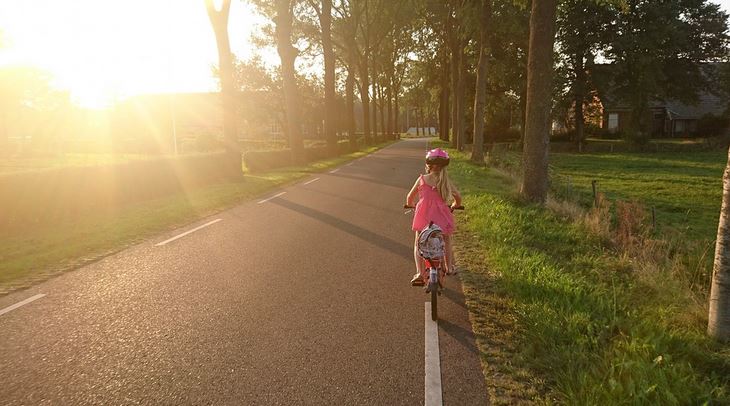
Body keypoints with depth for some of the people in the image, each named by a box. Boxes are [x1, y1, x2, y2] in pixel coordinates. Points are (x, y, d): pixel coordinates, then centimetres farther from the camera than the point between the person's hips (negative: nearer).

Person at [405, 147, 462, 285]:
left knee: (418, 244, 12)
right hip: (442, 217, 1)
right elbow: (458, 198, 7)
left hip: (424, 216, -1)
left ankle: (419, 273, -1)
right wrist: (453, 206, 28)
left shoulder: (422, 179, -1)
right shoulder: (446, 181, 2)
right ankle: (449, 268, 33)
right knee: (446, 242, 26)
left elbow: (410, 197, 9)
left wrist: (410, 205, 30)